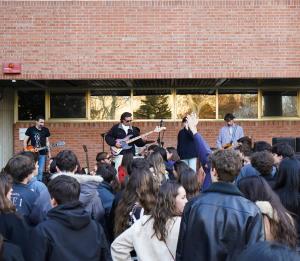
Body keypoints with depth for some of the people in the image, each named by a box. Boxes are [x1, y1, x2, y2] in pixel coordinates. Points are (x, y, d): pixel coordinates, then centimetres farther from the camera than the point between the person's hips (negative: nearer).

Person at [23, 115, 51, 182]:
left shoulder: (46, 130, 4)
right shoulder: (30, 129, -2)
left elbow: (47, 142, 10)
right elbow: (25, 141, 2)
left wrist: (49, 152, 5)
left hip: (42, 154, 2)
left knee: (40, 171, 3)